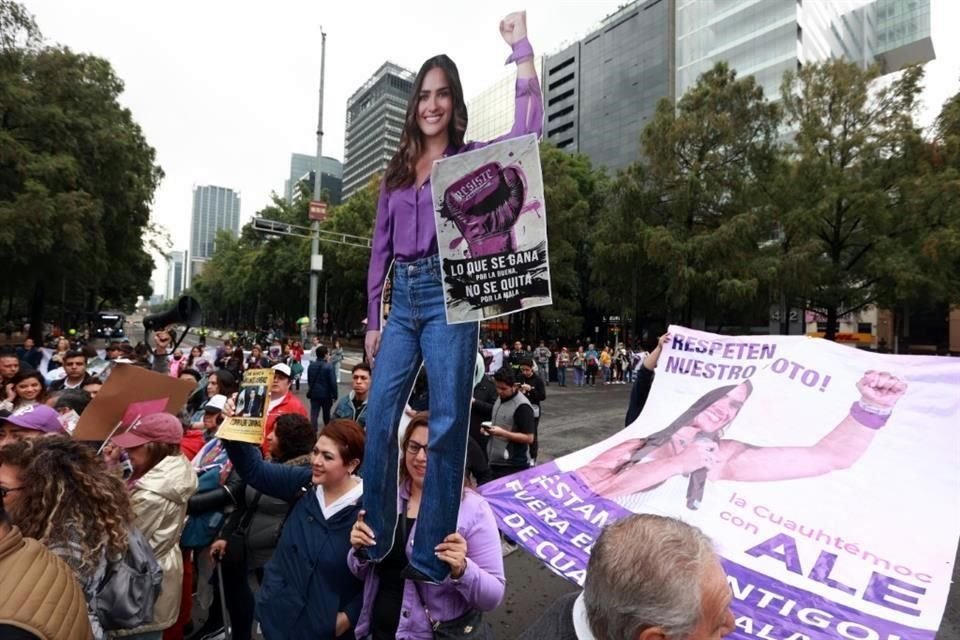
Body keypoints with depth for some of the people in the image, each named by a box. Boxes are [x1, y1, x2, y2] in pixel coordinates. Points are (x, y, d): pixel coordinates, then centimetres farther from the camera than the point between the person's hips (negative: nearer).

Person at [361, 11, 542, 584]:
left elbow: (528, 128, -10)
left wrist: (521, 46, -7)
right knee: (380, 417, 4)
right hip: (403, 299, 5)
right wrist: (373, 319, 11)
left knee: (447, 424, -2)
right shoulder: (398, 171, 18)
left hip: (448, 295, -5)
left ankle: (432, 555, 11)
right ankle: (374, 537, 22)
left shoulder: (472, 158, 8)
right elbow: (380, 248, 16)